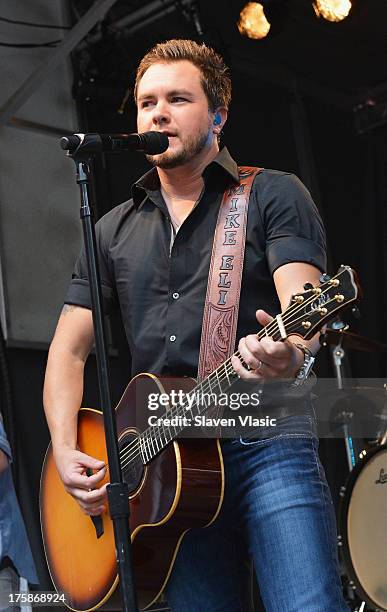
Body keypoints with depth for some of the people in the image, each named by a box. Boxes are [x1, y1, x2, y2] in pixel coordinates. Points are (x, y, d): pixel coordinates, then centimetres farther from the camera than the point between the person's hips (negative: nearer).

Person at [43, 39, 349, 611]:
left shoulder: (273, 195, 4)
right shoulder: (114, 231, 18)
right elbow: (69, 349, 16)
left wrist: (289, 353, -36)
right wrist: (65, 451, 1)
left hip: (267, 439, -4)